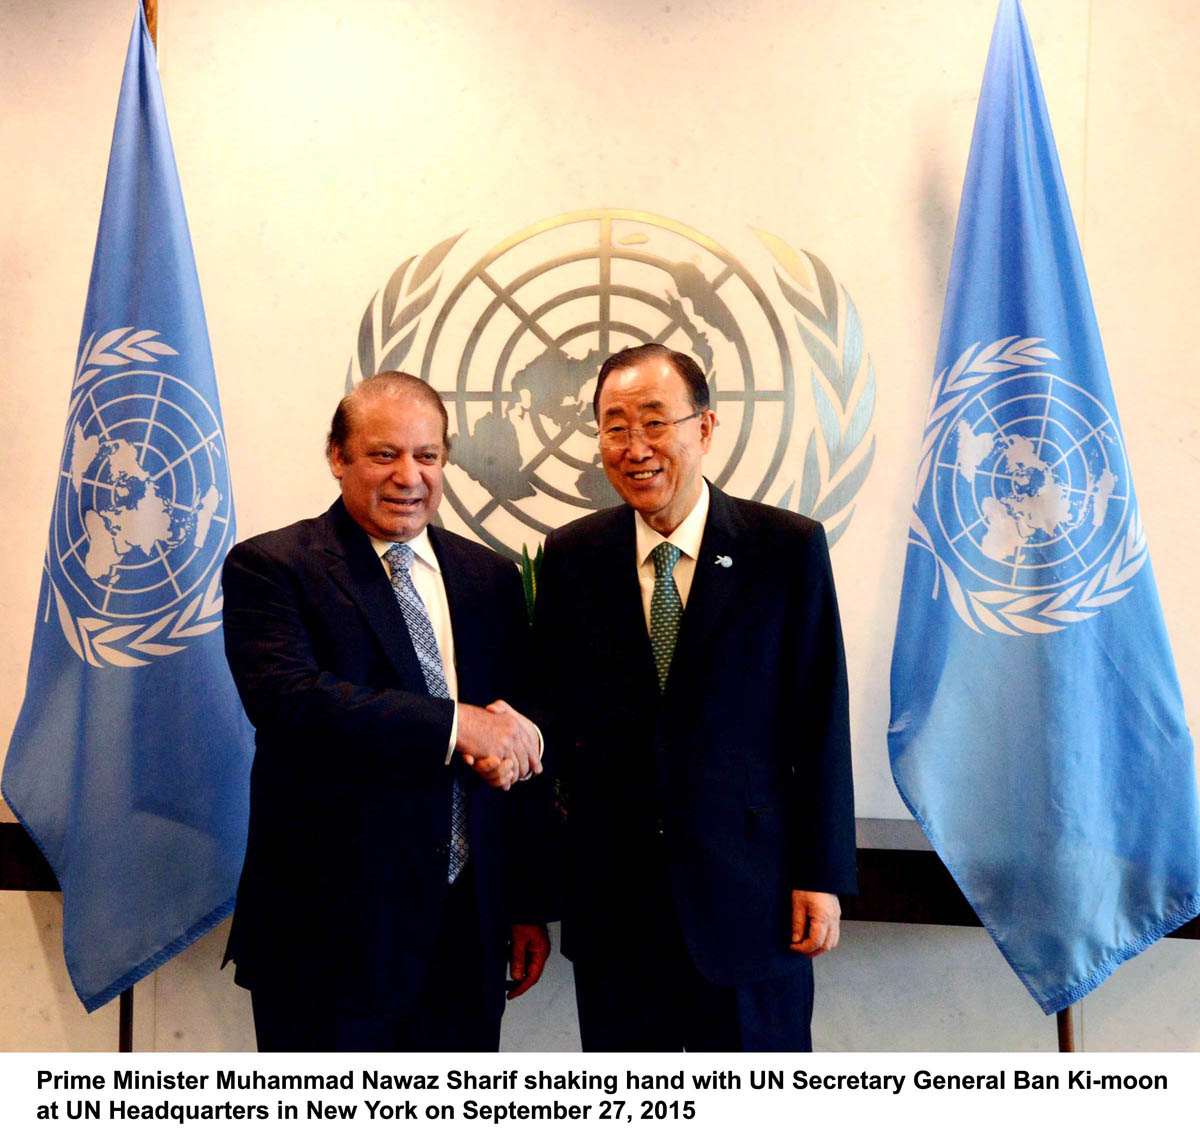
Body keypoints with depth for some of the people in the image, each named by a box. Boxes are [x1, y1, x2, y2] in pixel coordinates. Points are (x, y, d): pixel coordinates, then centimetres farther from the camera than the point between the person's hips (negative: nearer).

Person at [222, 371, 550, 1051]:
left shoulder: (491, 578, 8)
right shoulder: (269, 567, -5)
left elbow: (519, 750, 10)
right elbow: (286, 697, -23)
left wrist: (528, 905, 11)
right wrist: (457, 726, -23)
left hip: (466, 933, 4)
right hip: (330, 935, -4)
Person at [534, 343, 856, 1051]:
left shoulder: (790, 547, -6)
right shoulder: (570, 557, 1)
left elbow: (821, 722, -5)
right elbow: (552, 711, 4)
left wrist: (823, 876, -6)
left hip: (749, 892, -2)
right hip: (610, 897, 2)